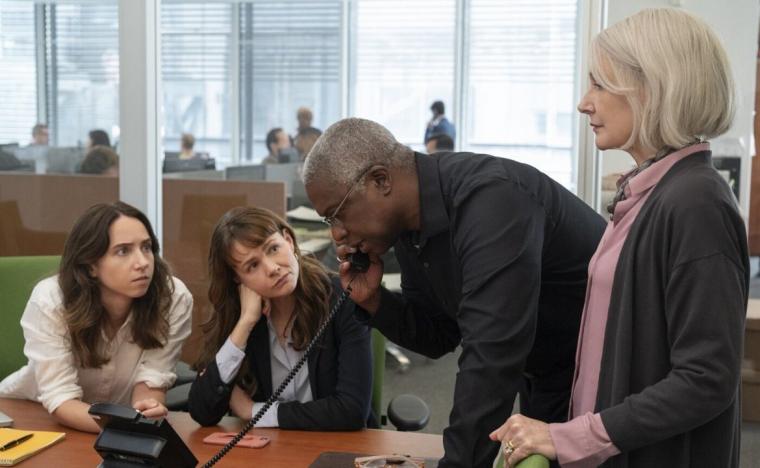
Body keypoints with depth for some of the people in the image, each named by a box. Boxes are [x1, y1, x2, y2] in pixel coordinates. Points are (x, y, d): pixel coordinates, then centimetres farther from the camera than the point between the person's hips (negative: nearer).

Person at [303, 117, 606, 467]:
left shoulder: (491, 200, -32)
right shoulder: (411, 223, -4)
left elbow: (490, 355, -37)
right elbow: (438, 336, 5)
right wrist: (374, 301, -13)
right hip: (545, 381, 8)